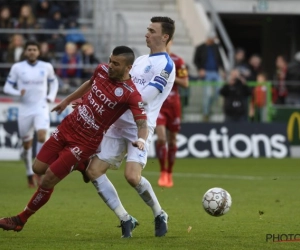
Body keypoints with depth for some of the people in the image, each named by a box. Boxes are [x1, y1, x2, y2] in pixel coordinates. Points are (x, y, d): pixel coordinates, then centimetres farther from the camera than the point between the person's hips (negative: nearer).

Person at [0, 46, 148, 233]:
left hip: (85, 142, -7)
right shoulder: (102, 70, -2)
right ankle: (82, 165, 28)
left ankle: (21, 220, 16)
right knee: (38, 168, 9)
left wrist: (141, 139, -47)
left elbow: (143, 123, -26)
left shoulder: (131, 94, -22)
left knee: (48, 181, -3)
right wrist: (67, 100, 29)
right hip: (68, 126, 7)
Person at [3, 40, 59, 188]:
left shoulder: (46, 67, 3)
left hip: (41, 109, 0)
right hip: (25, 110, 0)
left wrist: (51, 97, 5)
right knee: (27, 144, 7)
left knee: (42, 136, -24)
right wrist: (18, 92, -19)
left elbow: (54, 82, 21)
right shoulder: (17, 68, -1)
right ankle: (30, 173, 27)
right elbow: (7, 87, 0)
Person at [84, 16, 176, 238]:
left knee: (132, 176, -24)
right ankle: (126, 220, 4)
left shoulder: (166, 65, -9)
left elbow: (144, 97, -17)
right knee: (93, 171, -3)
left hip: (140, 127, -8)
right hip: (119, 124, 8)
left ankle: (160, 215, 4)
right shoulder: (141, 60, 18)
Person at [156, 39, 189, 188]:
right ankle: (163, 173, -6)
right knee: (161, 138, -17)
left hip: (173, 104, 1)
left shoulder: (178, 61, -1)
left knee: (172, 140, 8)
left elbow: (185, 83, -4)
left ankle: (169, 174, 22)